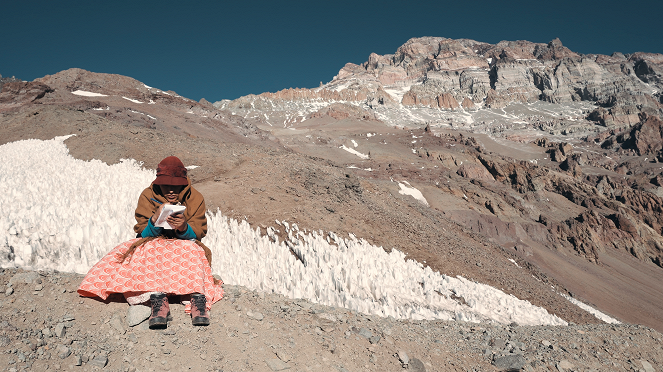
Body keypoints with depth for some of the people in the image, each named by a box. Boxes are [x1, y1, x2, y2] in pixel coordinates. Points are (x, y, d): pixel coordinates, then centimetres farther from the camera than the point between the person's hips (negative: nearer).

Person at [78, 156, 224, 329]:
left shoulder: (195, 198, 0)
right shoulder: (148, 196, -1)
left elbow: (197, 234, -7)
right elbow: (144, 233, -7)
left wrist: (184, 227, -30)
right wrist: (155, 220, -29)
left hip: (185, 244, 0)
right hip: (154, 244, 0)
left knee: (191, 250, -34)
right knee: (152, 250, -33)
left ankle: (198, 297, -52)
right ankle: (158, 299, -52)